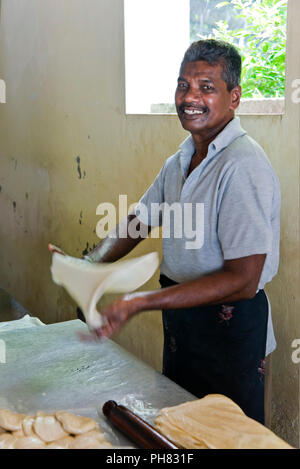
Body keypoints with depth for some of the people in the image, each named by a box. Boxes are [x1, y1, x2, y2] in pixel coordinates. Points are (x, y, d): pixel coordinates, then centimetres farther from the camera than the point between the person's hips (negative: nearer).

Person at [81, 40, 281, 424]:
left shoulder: (243, 166, -24)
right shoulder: (180, 161, 5)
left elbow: (242, 281, -28)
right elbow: (139, 220, 14)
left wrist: (139, 302, -31)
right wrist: (90, 265, -4)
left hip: (229, 329, -8)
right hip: (180, 316, 8)